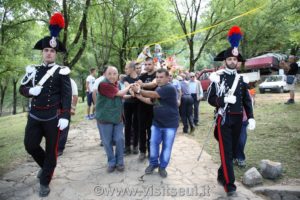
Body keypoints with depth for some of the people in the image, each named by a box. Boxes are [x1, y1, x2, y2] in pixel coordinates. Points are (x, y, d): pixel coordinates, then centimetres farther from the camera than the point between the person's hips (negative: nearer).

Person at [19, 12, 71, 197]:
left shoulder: (62, 72, -5)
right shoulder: (33, 70, 9)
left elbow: (67, 96, -11)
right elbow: (22, 88, 13)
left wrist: (65, 117, -19)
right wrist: (30, 90, -11)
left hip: (53, 117, -4)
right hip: (35, 115, 4)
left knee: (51, 150, 6)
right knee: (30, 145, 7)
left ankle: (45, 182, 24)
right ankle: (46, 166, 37)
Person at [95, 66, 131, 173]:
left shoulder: (116, 84, 5)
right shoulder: (103, 84, -20)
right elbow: (119, 93, -18)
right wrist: (129, 86, -3)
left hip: (117, 117, 6)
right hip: (105, 118, -6)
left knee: (119, 140, 7)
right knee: (107, 142, 5)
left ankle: (119, 162, 22)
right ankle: (111, 163, 23)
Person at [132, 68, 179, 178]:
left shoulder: (169, 88, -21)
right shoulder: (158, 88, 9)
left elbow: (153, 95, -25)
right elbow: (151, 101, 14)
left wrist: (139, 90, -16)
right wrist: (139, 96, 1)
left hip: (170, 124, -7)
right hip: (157, 123, 7)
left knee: (167, 146, 6)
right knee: (153, 143, 10)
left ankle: (162, 166, 23)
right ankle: (153, 163, 28)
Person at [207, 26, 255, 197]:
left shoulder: (242, 80, 8)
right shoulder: (217, 77, -4)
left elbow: (247, 101, 8)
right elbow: (211, 99, -7)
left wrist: (251, 118, -2)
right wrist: (225, 99, -23)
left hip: (238, 119, 5)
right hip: (224, 119, -5)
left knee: (233, 149, 13)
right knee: (226, 151, -6)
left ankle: (222, 175, 32)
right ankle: (230, 185, 2)